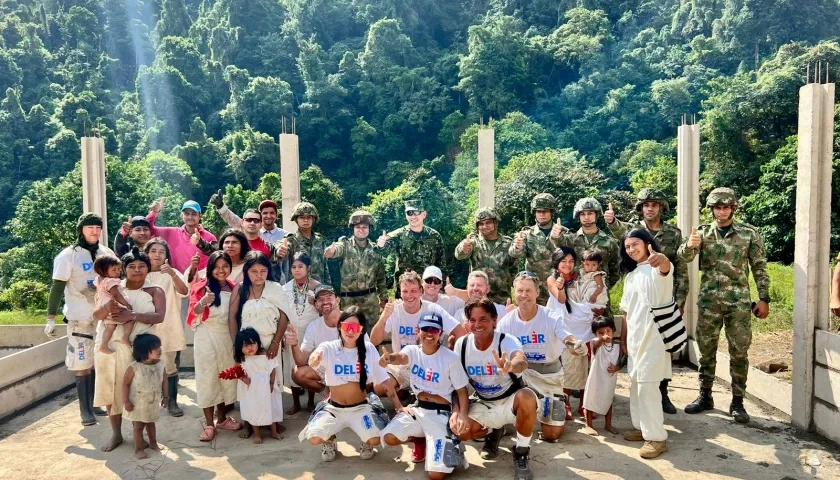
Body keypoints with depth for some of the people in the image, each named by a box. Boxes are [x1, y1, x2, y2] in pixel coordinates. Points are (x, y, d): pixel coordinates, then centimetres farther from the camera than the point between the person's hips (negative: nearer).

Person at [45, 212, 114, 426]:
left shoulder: (106, 253, 4)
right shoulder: (68, 256, -10)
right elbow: (57, 288, -9)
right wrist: (50, 318, -12)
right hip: (79, 318, -5)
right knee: (83, 364, -1)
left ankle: (95, 403, 22)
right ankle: (85, 410, 7)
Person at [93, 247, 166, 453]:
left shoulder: (154, 291, 1)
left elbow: (159, 316, -14)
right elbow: (96, 315, 1)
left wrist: (132, 315, -24)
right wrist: (107, 308, -22)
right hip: (110, 346, 3)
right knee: (111, 388, 7)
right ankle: (116, 434, 22)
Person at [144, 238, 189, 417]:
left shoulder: (173, 274, 0)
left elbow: (184, 291, -19)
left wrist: (173, 274, -35)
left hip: (170, 330, -1)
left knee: (170, 367, 5)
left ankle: (172, 402, 15)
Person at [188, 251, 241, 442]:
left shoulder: (232, 288, 5)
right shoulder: (203, 286, -7)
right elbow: (195, 310, -21)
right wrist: (203, 302, -42)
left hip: (227, 336, 4)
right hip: (206, 336, -4)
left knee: (226, 376, 10)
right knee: (207, 377, 0)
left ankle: (222, 418, 26)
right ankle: (209, 424, 8)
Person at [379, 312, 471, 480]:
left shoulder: (451, 358, -9)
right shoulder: (412, 351, -1)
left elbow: (462, 391, -6)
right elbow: (400, 357, -26)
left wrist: (463, 414, -27)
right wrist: (389, 358, -53)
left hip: (440, 414, -4)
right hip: (416, 409, 5)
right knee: (389, 437, -20)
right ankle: (423, 439, 11)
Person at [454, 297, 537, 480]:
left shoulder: (507, 341, -24)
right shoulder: (461, 344, -10)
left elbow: (522, 362, -48)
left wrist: (510, 366, -72)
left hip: (511, 400, -4)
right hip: (484, 404, 4)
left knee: (527, 397, -37)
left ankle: (521, 453, -10)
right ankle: (493, 431, 17)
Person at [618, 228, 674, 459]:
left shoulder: (658, 268, -10)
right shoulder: (631, 275, 15)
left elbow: (665, 269, -38)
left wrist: (663, 260, -61)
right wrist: (623, 337, 15)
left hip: (653, 335, -8)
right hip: (634, 336, 8)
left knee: (647, 384, -9)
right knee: (635, 382, 15)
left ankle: (657, 437, 1)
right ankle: (641, 427, 28)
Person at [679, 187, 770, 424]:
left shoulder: (749, 233, 0)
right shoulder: (703, 232, 3)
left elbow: (760, 268, 3)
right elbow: (685, 257, -11)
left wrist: (764, 299, -2)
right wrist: (690, 245, -34)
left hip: (738, 301, -1)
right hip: (708, 300, 1)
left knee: (739, 353, 4)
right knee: (706, 351, 9)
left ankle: (737, 402, 15)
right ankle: (705, 396, 22)